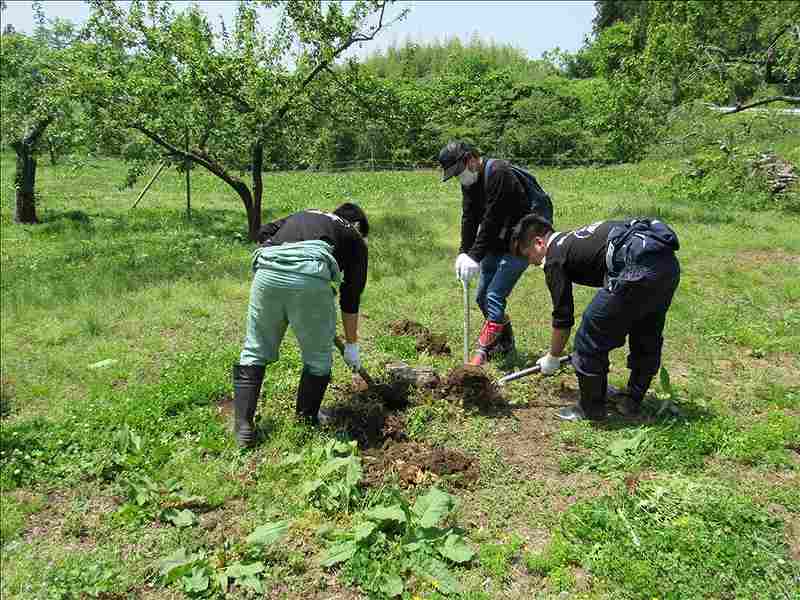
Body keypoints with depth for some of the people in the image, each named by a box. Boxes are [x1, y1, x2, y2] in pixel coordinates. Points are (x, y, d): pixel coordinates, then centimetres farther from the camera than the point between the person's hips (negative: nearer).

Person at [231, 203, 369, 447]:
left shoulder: (302, 216, 37)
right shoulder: (355, 239, 27)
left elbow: (264, 233, 19)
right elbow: (351, 298, 25)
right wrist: (352, 345, 33)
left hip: (267, 270, 4)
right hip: (310, 276, -3)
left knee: (255, 351, 17)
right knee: (318, 356, 17)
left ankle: (243, 426, 19)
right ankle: (306, 419, 29)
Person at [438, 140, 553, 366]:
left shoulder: (498, 173, -24)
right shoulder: (469, 180, 4)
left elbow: (492, 220, -28)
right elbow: (469, 218, 0)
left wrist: (475, 256, -28)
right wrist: (463, 253, -10)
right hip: (496, 242, 9)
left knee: (495, 296, -14)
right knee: (482, 297, 12)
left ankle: (483, 352, -7)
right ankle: (505, 344, 28)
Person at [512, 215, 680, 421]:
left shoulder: (555, 258, 6)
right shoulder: (576, 239, 30)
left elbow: (563, 318, 9)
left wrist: (552, 358, 24)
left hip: (638, 268, -10)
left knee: (590, 341, 6)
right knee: (647, 341, 24)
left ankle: (591, 410, 20)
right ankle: (633, 404, 41)